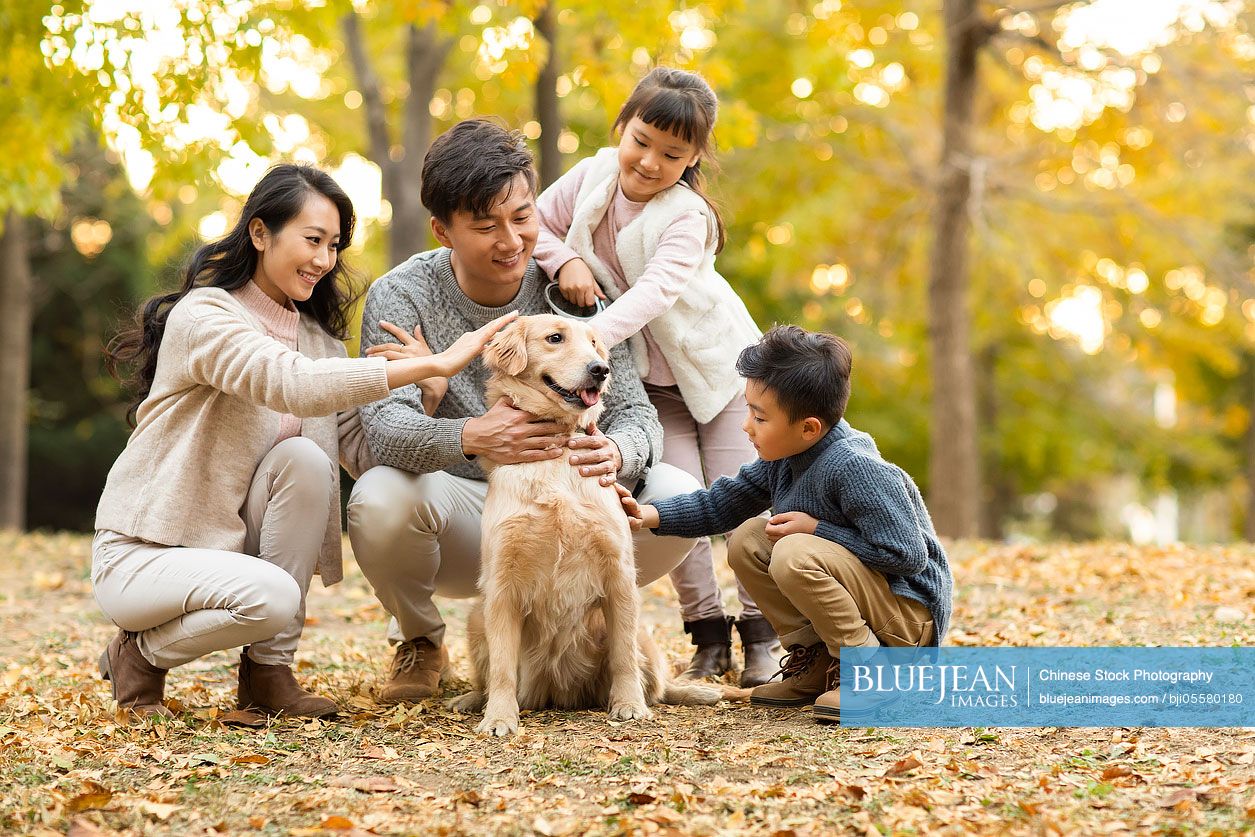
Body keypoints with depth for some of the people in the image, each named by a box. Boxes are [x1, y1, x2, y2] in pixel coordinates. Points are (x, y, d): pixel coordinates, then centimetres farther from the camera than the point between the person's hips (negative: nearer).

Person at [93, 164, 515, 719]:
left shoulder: (317, 335, 7)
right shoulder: (204, 315, -17)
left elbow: (364, 449, -5)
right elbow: (295, 385, -36)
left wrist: (426, 387, -22)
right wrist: (435, 363, -39)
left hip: (231, 542, 6)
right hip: (138, 556, -6)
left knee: (305, 458, -22)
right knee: (271, 596, -34)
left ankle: (267, 671, -10)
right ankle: (141, 653, -2)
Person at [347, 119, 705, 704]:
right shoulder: (399, 297, -12)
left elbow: (634, 411, -10)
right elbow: (384, 426, -26)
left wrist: (615, 451, -37)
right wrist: (471, 436, -49)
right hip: (458, 513, -2)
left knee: (678, 499, -22)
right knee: (379, 499, -35)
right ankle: (419, 640, 0)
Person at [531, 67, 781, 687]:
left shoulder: (686, 216, -25)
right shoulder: (594, 176, -10)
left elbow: (655, 290, -39)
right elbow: (538, 222, 1)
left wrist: (591, 338, -54)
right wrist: (565, 260, -20)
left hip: (718, 362, -3)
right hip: (652, 378, 3)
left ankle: (762, 635, 11)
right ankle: (707, 635, 4)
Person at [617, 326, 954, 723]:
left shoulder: (854, 468, -26)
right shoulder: (783, 458, 0)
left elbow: (907, 555, -27)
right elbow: (723, 503, 13)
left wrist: (815, 529, -20)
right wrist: (651, 515, -1)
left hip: (910, 610, -9)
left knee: (795, 555, -30)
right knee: (747, 541, 3)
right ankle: (814, 661, 5)